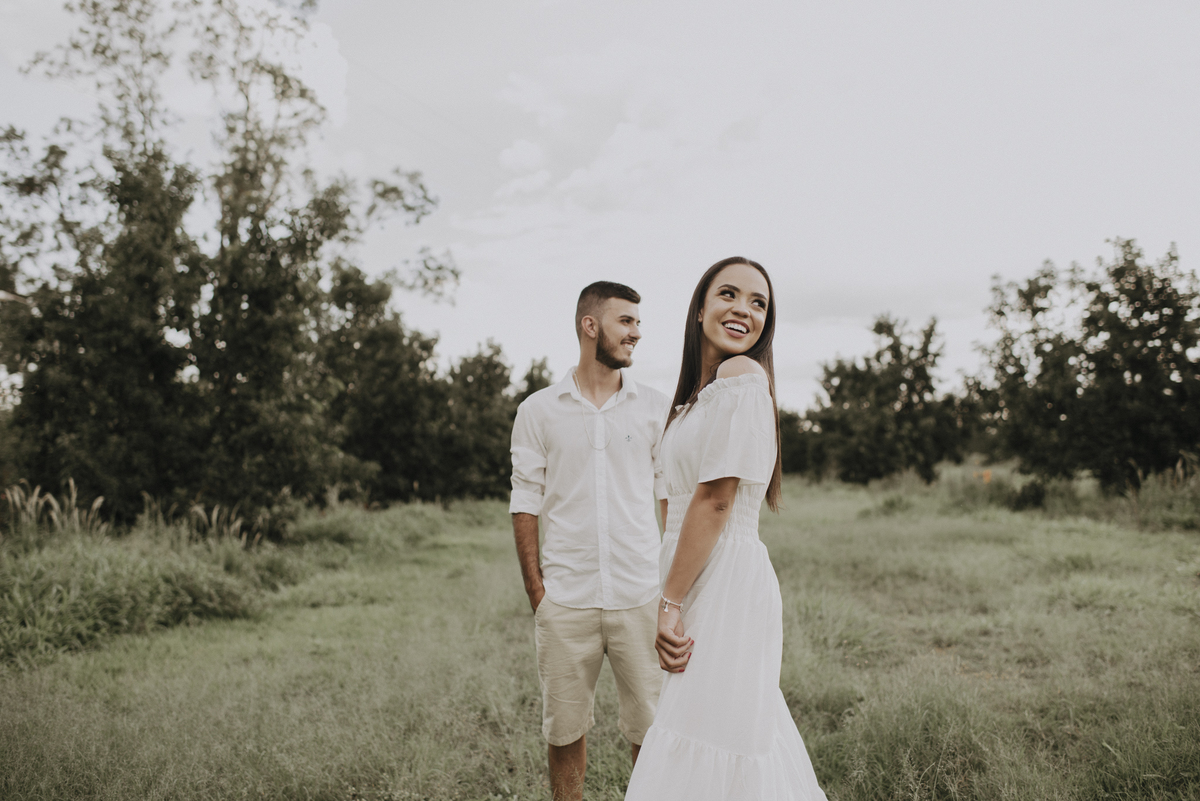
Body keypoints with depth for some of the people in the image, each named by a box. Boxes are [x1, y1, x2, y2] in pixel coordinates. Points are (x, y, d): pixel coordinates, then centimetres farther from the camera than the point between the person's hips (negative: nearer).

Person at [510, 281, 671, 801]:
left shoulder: (656, 408, 6)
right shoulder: (538, 411, 4)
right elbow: (525, 503, 5)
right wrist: (535, 589, -1)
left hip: (640, 596, 0)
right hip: (565, 600, 0)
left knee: (651, 729, 4)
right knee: (564, 728, 10)